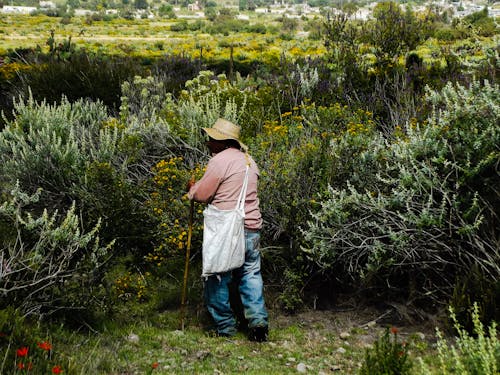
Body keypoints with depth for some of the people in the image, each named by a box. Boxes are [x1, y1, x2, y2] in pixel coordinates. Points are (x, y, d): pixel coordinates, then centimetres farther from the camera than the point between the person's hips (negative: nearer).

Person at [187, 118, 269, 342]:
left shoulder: (219, 161, -11)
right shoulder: (248, 160, 15)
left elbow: (202, 195, -8)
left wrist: (192, 189, 14)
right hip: (252, 227, 7)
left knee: (217, 278, 6)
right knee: (251, 275, 11)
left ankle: (225, 326, 11)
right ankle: (258, 319, 0)